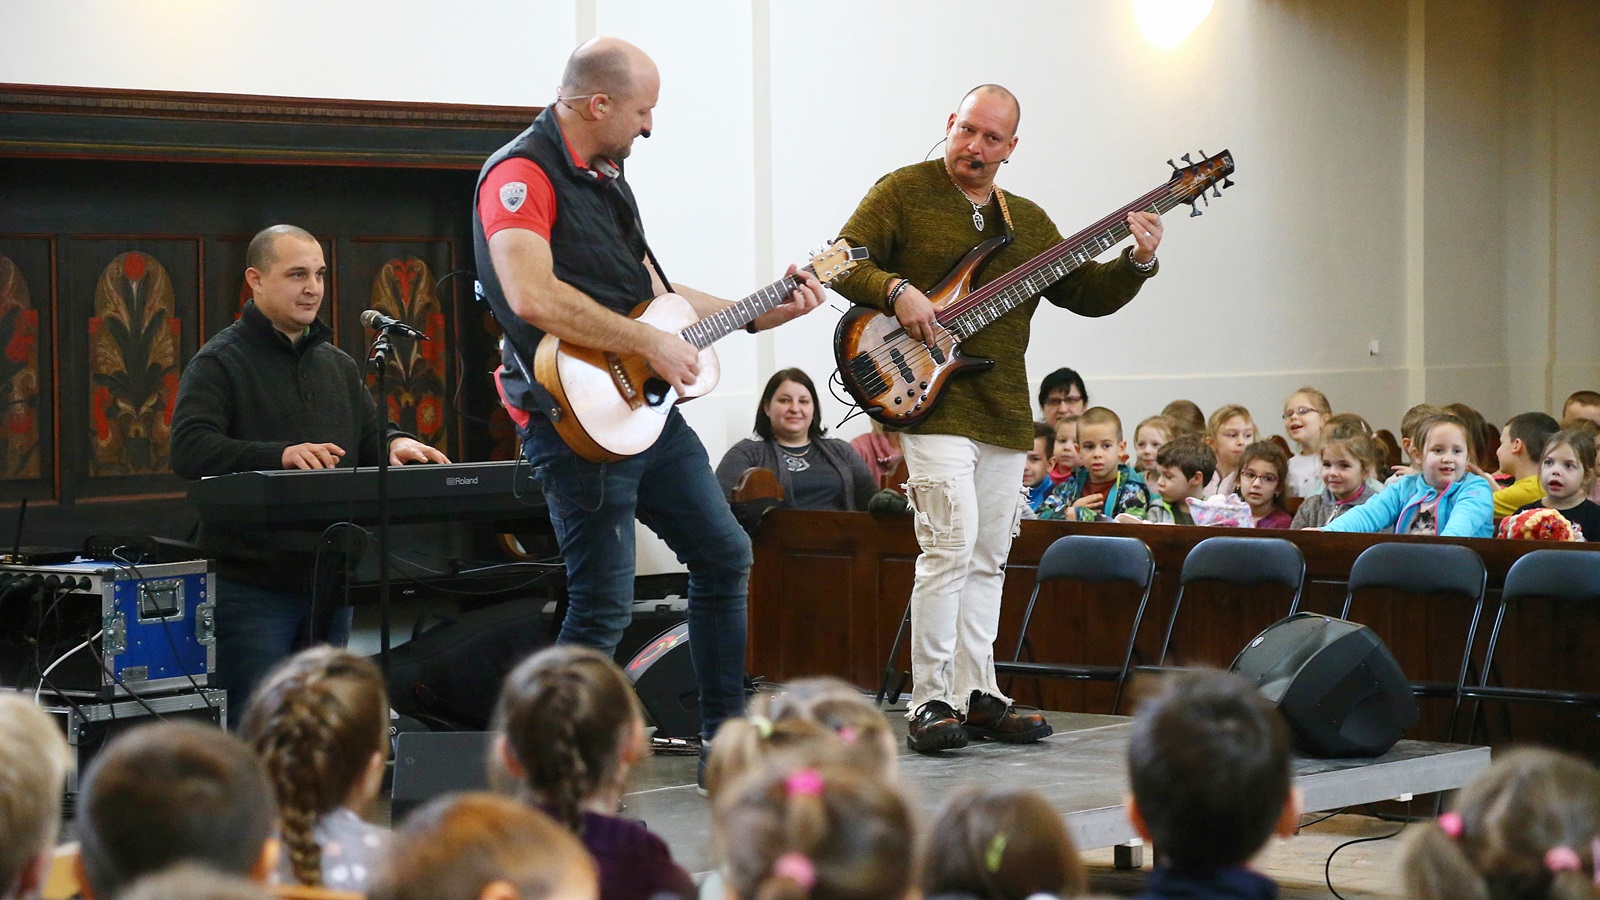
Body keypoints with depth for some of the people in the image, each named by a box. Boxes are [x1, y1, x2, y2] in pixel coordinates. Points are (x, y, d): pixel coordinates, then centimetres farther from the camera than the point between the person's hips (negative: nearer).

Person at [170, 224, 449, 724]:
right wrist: (280, 455, -32)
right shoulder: (220, 363, -4)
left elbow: (367, 436, 23)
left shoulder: (337, 365, 19)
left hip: (328, 582, 7)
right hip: (253, 584, -7)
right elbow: (189, 449, -17)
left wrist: (394, 443, -2)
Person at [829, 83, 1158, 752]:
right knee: (951, 544, -16)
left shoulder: (1027, 221, 17)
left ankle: (977, 694, 17)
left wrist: (1137, 263, -2)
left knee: (988, 558, 10)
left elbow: (1087, 295, 15)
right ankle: (930, 703, -12)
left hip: (1005, 414, 7)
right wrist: (896, 291, -23)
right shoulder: (904, 193, 0)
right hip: (934, 402, -7)